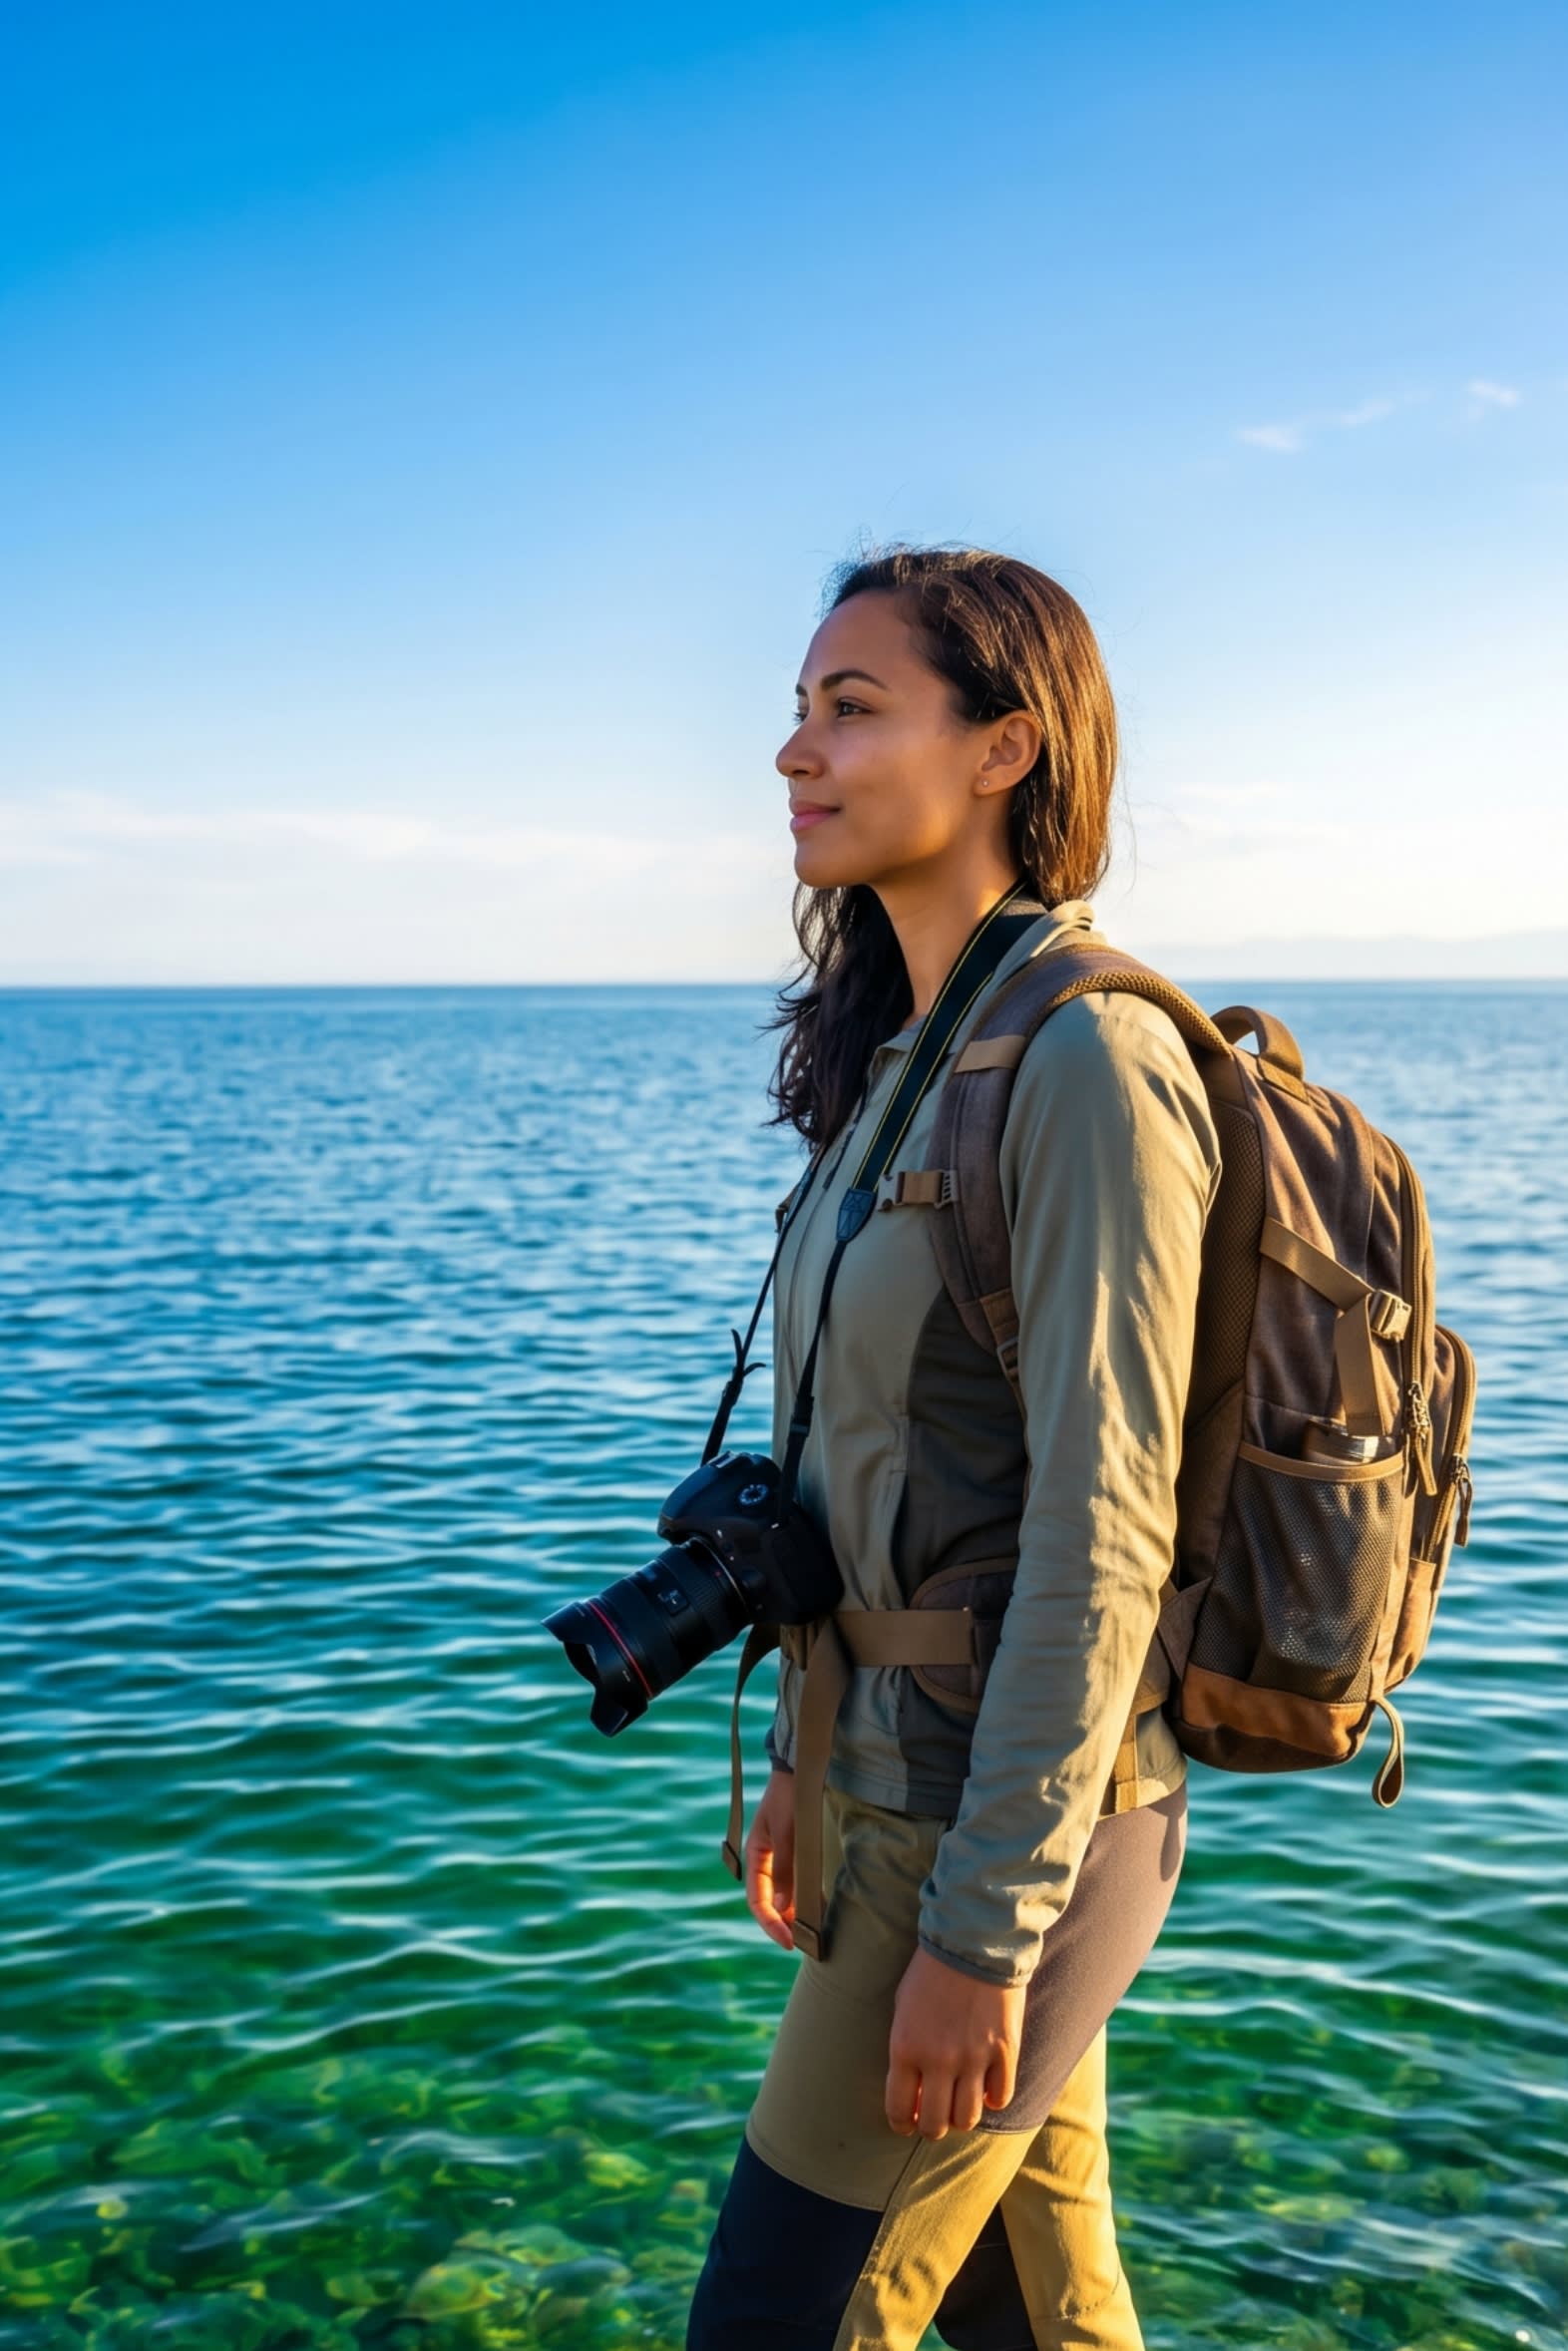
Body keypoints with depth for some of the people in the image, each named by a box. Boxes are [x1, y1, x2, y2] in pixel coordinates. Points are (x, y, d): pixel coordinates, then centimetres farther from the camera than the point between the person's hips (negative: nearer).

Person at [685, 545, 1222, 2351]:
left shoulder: (1086, 1061, -19)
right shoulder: (909, 1054, 8)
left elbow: (1103, 1526, -22)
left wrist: (982, 1928, -19)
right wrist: (804, 1764, 18)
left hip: (1010, 1816, -8)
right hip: (907, 1769, 8)